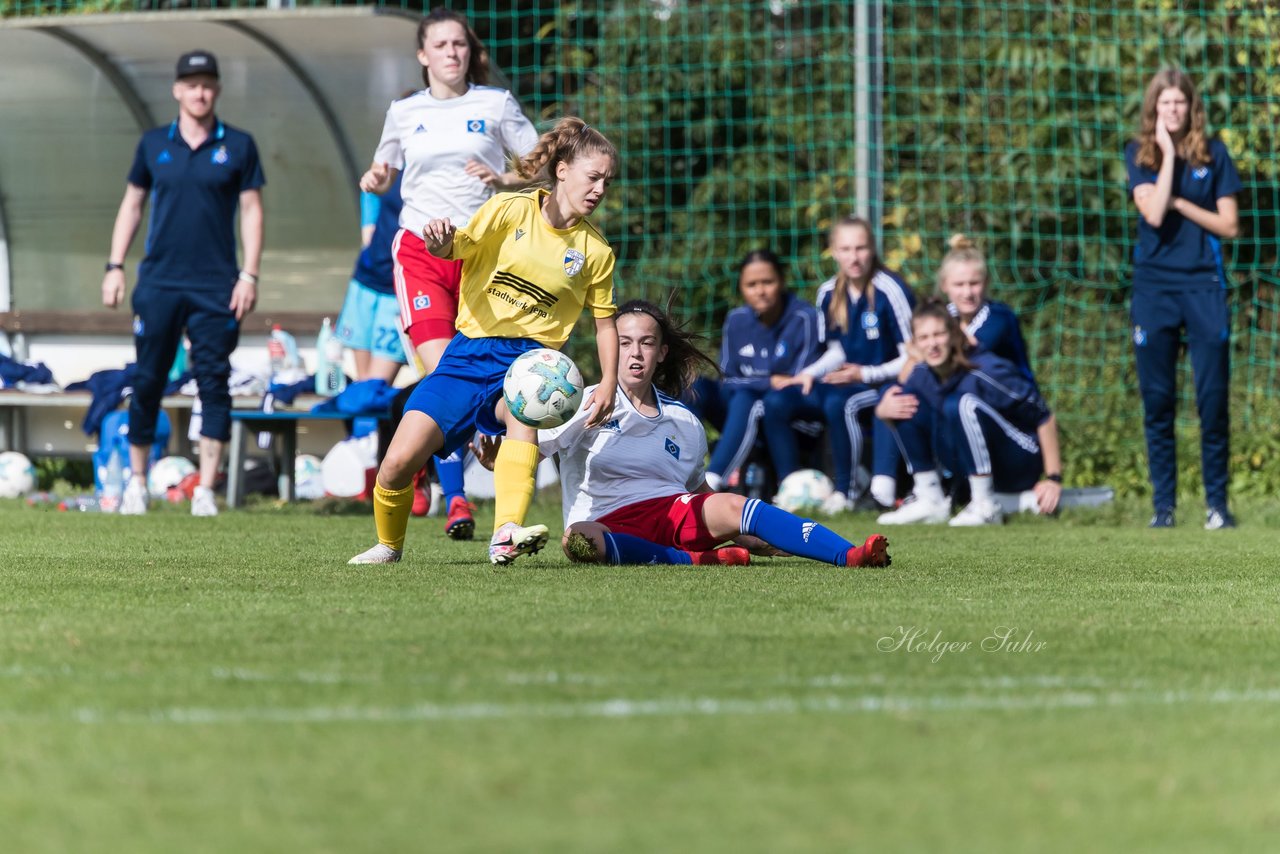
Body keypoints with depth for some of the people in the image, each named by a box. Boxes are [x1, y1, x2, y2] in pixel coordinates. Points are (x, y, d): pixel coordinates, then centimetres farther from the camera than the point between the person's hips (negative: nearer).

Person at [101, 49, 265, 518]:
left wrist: (249, 274, -4)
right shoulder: (154, 144, 8)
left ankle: (206, 490, -4)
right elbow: (132, 204, 14)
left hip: (216, 286, -1)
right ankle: (137, 480, 16)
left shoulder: (237, 146, 4)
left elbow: (251, 211, 4)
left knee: (214, 383, -5)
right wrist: (114, 267, 8)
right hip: (158, 282, 1)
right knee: (147, 382, 3)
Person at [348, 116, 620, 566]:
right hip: (469, 354, 0)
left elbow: (605, 322, 13)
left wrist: (608, 386, 0)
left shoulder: (595, 250, 4)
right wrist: (439, 240, -32)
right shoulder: (511, 210, -1)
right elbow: (456, 249, -7)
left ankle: (506, 534, -48)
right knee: (398, 462, -11)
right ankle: (389, 546, 18)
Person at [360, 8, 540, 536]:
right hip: (420, 249, 0)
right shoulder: (404, 113, 11)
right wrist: (374, 180, 0)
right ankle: (455, 500, -17)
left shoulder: (496, 105, 6)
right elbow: (384, 175, 24)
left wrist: (505, 180, -12)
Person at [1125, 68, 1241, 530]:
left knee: (1213, 397, -3)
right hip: (1154, 287, 0)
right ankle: (1163, 504, 7)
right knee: (1157, 401, 2)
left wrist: (1179, 202, -8)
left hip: (1203, 284, 0)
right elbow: (1154, 213, -14)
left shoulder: (1213, 153, 4)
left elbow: (1229, 225, 1)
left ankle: (1217, 503, 5)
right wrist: (1168, 154, -11)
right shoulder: (1139, 154, 3)